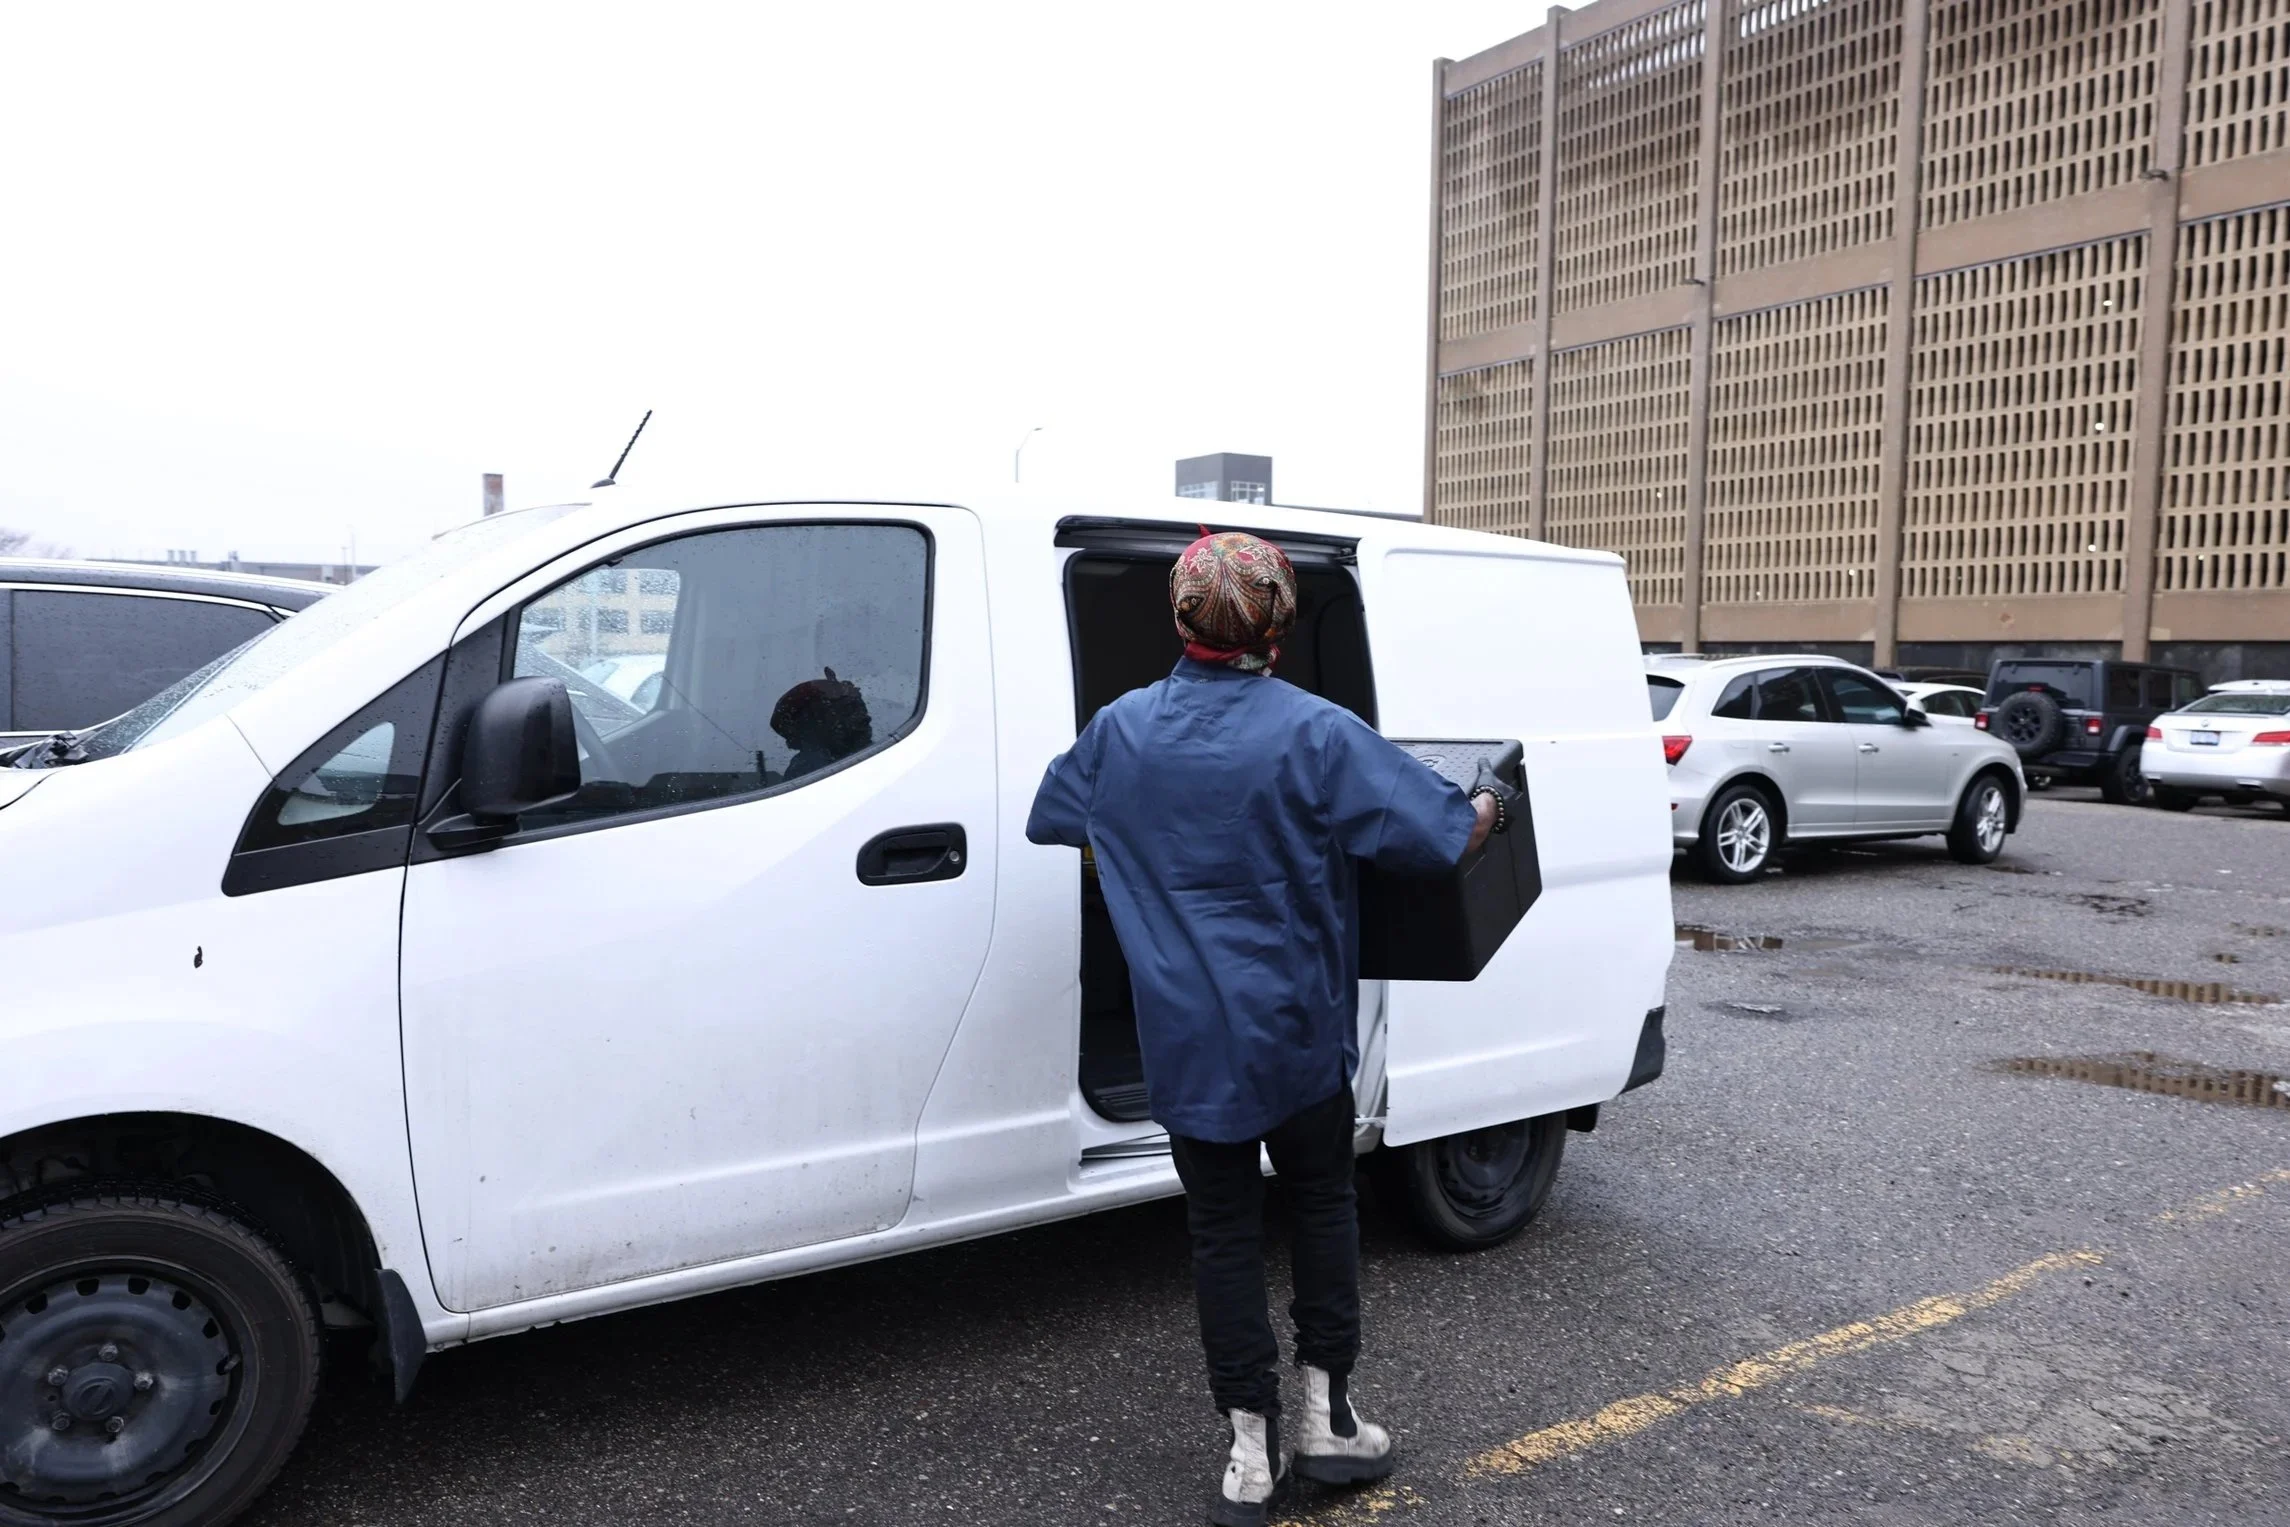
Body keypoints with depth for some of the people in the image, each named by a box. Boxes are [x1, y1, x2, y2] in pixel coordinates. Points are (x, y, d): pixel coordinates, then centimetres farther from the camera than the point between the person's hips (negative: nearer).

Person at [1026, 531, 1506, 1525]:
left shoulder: (1119, 730, -2)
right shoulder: (1316, 734, -14)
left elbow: (1047, 820, 15)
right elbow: (1442, 837, -14)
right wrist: (1486, 806, 9)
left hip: (1185, 1040, 2)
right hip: (1297, 1033, -2)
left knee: (1222, 1230, 11)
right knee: (1323, 1202, 19)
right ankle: (1328, 1416, 26)